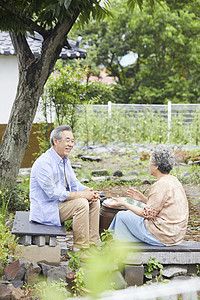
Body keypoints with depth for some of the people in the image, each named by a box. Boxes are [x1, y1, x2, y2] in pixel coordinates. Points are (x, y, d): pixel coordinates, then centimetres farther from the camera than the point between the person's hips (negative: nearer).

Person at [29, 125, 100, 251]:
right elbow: (53, 193, -26)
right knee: (81, 203, -26)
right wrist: (81, 194, -24)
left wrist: (88, 191, -8)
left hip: (61, 202, 10)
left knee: (94, 201, -2)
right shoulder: (44, 163, -21)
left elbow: (74, 183, 15)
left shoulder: (65, 160, 11)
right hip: (46, 208, -10)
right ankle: (80, 248, -18)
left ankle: (92, 244, 1)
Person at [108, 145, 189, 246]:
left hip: (163, 236, -10)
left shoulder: (161, 185, -21)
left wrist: (124, 204, -7)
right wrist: (143, 199, 16)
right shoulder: (173, 180, 8)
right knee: (130, 213, 23)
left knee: (122, 216, 5)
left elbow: (148, 214, -16)